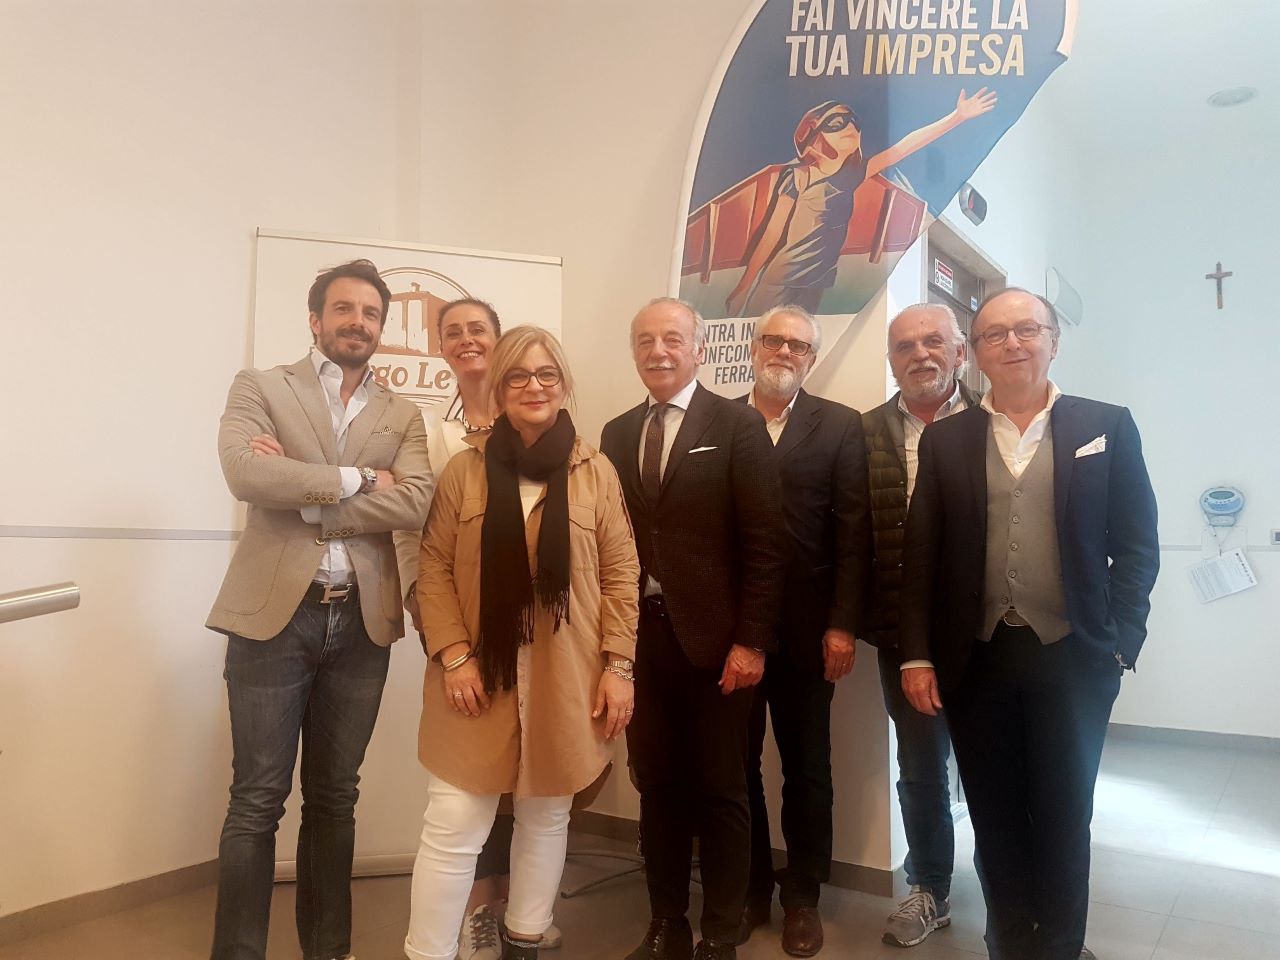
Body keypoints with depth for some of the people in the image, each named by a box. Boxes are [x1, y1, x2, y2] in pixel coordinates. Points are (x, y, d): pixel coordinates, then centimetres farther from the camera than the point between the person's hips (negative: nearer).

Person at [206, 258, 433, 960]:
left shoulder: (402, 417, 11)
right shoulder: (260, 388, 5)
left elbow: (414, 503, -7)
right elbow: (246, 473, -15)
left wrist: (302, 494, -12)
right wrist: (354, 479, -9)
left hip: (362, 622, 3)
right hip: (276, 613, -3)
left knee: (333, 798, 14)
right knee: (258, 800, 3)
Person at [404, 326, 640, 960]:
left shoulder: (596, 473, 2)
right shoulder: (464, 469, 1)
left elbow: (620, 574, 2)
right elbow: (434, 569, 1)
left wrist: (618, 665, -4)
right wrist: (452, 655, -9)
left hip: (566, 680, 1)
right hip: (480, 675, -1)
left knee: (547, 818, 15)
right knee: (453, 827, 0)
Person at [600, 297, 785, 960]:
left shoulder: (738, 426, -4)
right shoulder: (617, 434, 10)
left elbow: (763, 543, -8)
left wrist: (752, 641, -12)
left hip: (713, 639, -4)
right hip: (639, 636, 4)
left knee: (720, 792, 9)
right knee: (657, 788, 13)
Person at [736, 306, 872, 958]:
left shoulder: (840, 427, 3)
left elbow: (853, 532, -3)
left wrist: (843, 625, -9)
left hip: (806, 629, -1)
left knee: (806, 767, 11)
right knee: (735, 764, 11)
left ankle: (802, 897, 29)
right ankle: (748, 890, 29)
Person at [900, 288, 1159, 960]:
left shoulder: (1108, 427, 3)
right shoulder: (945, 439, 5)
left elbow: (1136, 547, 1)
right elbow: (921, 554, 2)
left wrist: (1119, 644, -7)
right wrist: (917, 655, -3)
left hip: (1073, 656, -1)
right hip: (977, 658, 1)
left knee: (1063, 815, 11)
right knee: (995, 817, 12)